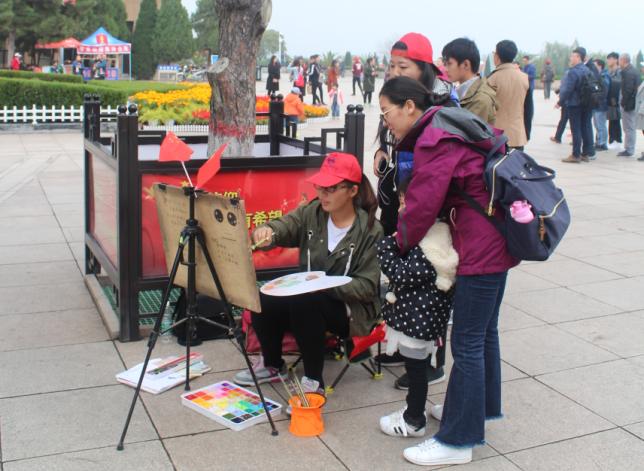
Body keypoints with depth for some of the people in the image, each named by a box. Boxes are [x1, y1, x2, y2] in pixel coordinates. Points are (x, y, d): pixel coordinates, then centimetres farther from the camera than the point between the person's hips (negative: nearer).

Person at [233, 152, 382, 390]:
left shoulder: (371, 230, -13)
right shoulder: (311, 213, -1)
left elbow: (367, 286, -15)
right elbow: (282, 226, -15)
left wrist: (326, 285, -28)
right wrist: (265, 232, -40)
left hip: (350, 307, -5)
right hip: (308, 297, 5)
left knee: (304, 303, -34)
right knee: (264, 301, -21)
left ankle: (314, 380, -16)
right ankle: (273, 366, 8)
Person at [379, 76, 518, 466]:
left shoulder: (435, 141, -17)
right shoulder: (447, 127, 14)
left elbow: (423, 203, -18)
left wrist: (402, 241, 1)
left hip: (480, 249, -11)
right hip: (496, 242, 11)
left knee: (467, 342, -3)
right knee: (485, 332, 22)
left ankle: (457, 441, 6)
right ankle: (483, 407, 39)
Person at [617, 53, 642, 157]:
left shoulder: (627, 72, -18)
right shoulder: (635, 71, 13)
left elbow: (628, 90, -23)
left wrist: (623, 103, -17)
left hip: (628, 104, -10)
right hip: (634, 104, 10)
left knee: (628, 128, -4)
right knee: (631, 128, 15)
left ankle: (629, 150, 0)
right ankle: (630, 149, 22)